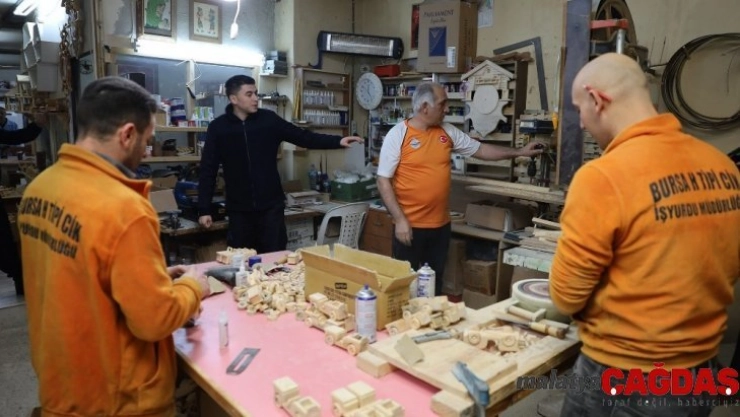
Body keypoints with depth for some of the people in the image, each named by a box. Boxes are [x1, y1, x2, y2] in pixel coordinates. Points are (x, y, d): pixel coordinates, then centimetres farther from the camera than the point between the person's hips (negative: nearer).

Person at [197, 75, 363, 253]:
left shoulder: (269, 119, 0)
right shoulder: (218, 127, -2)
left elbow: (303, 137, 2)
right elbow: (208, 170, 0)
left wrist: (338, 141, -9)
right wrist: (204, 209, -4)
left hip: (271, 205, 1)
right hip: (239, 209, 0)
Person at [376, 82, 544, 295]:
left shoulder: (447, 132, 6)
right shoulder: (398, 134, -10)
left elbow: (480, 150, 15)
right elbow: (383, 181, -11)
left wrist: (519, 152, 13)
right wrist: (399, 219, -16)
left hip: (440, 224, 5)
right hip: (410, 225, -5)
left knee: (435, 283, 17)